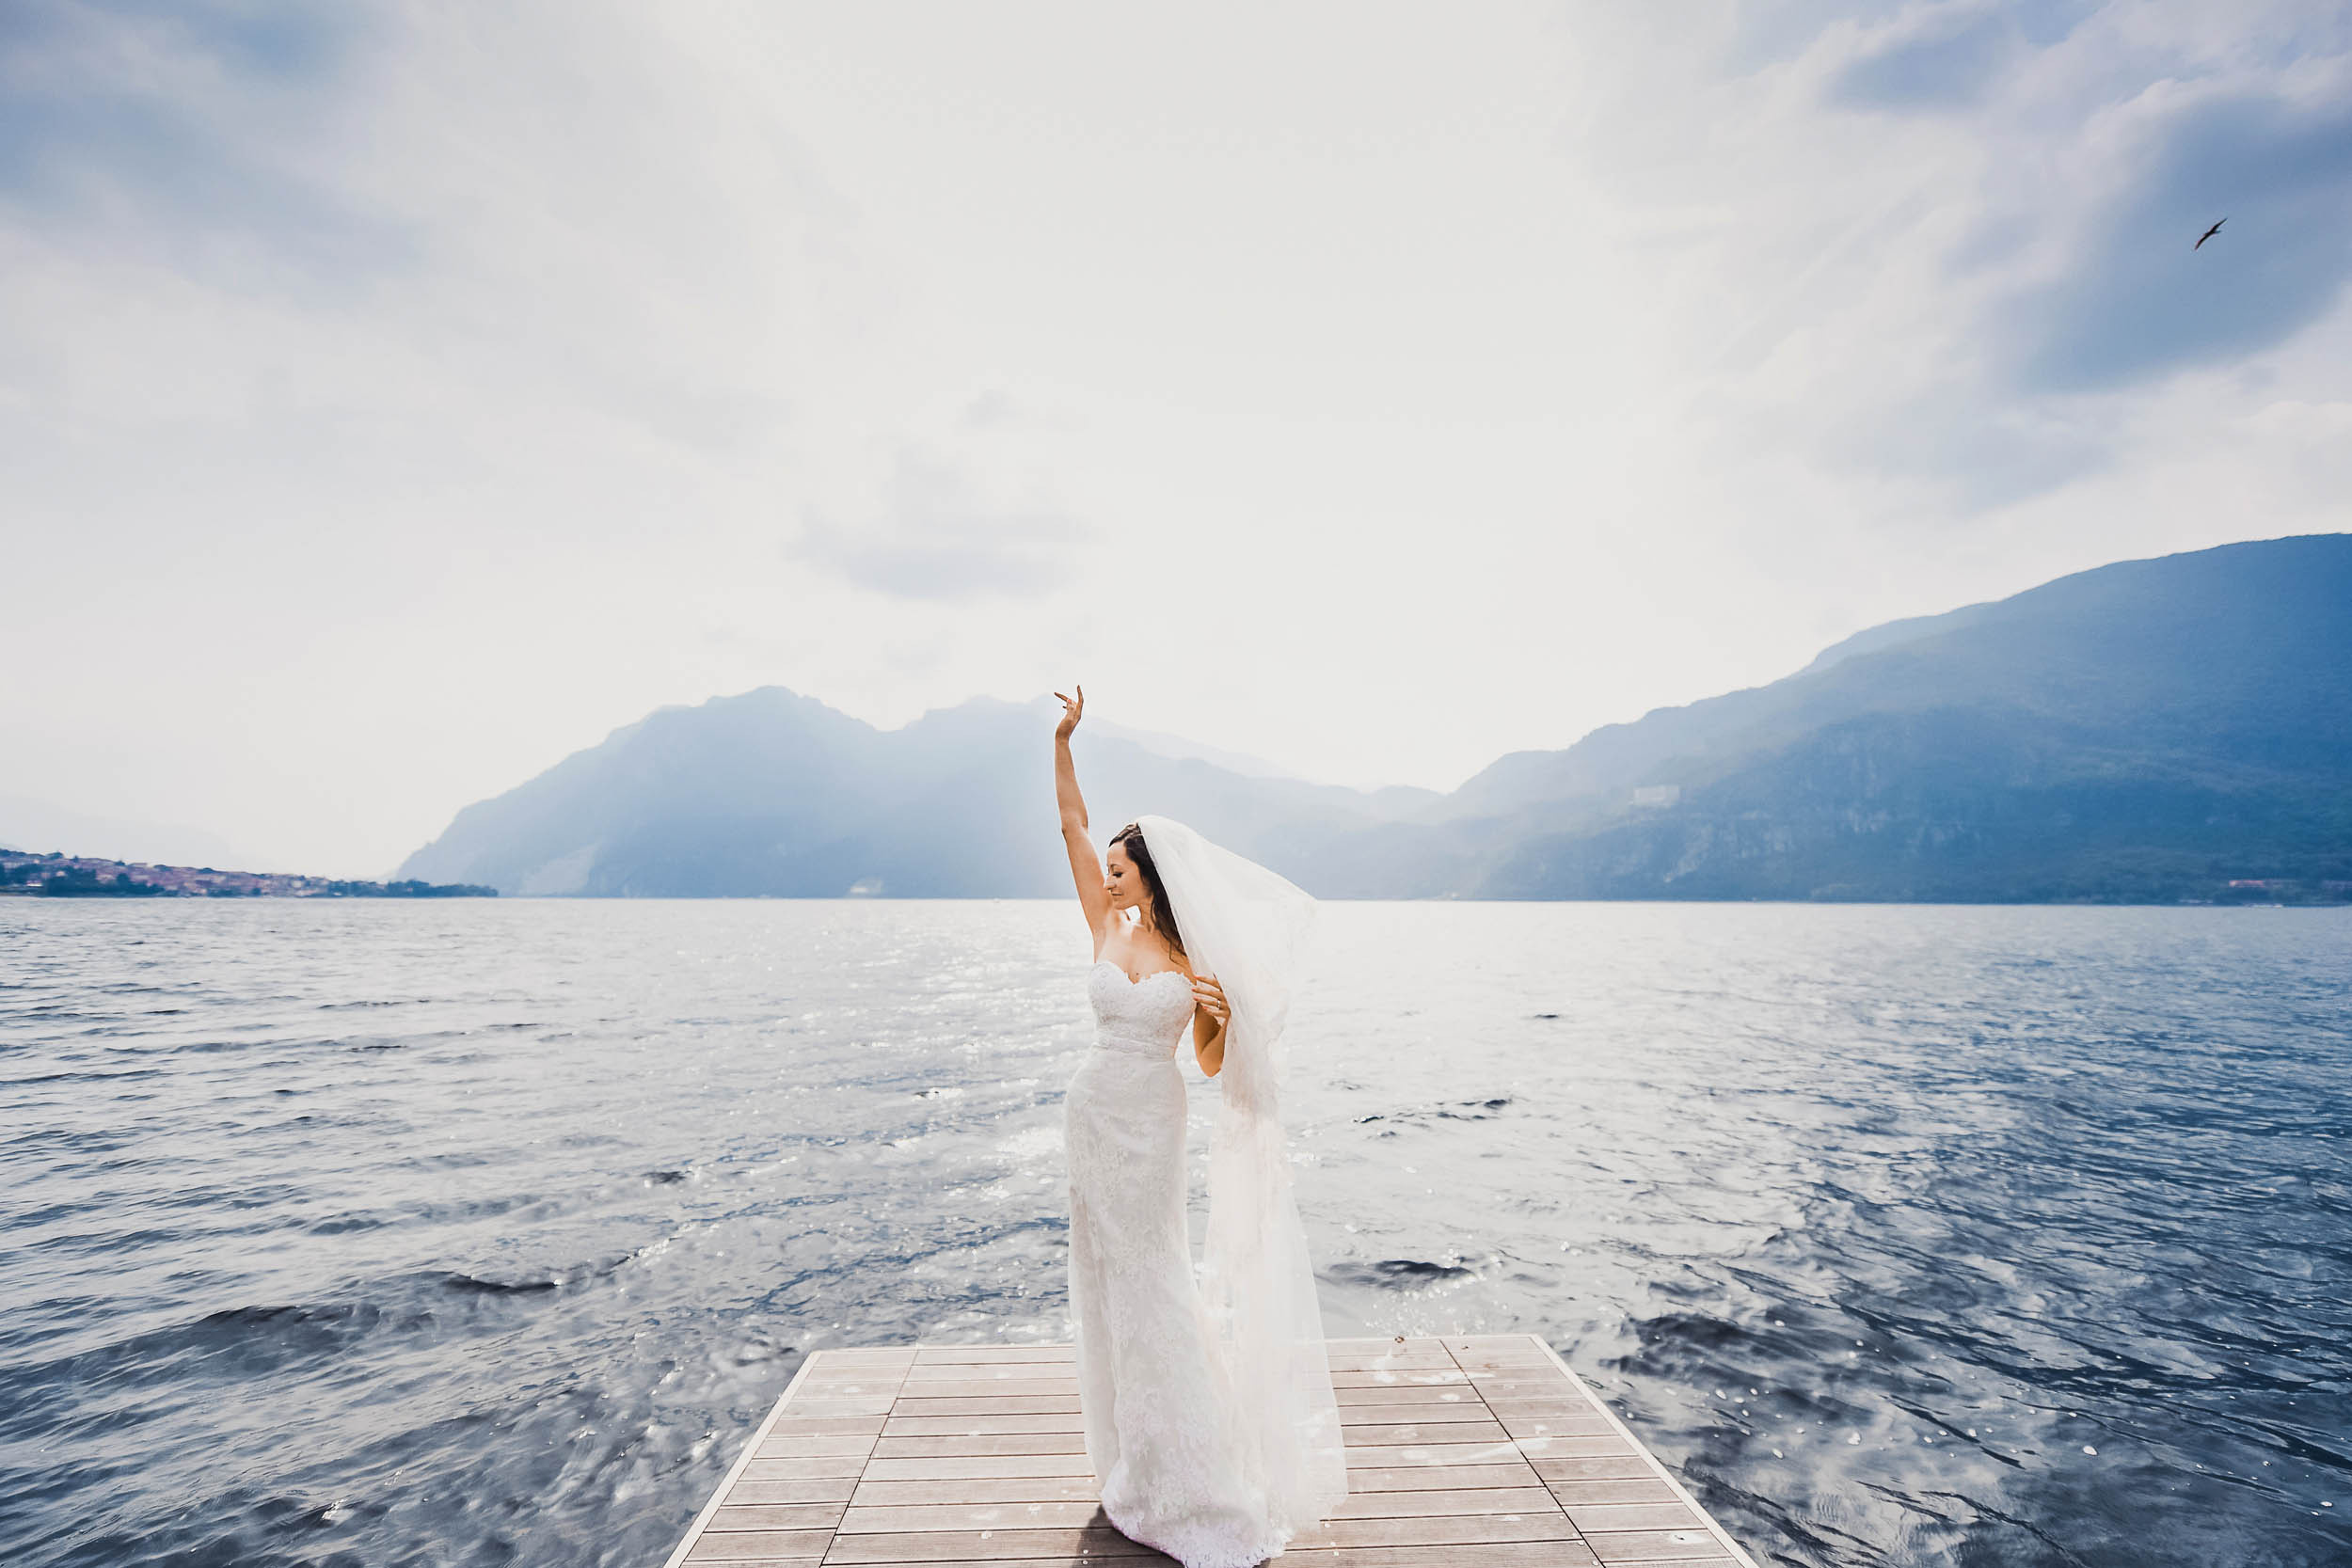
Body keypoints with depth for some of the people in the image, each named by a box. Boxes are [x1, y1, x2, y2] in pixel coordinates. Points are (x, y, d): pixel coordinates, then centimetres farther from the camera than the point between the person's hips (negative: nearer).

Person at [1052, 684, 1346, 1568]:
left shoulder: (1199, 962, -8)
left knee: (1149, 1280, 2)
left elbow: (1214, 1066, -3)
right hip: (1093, 1118, 5)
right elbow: (1072, 826, 0)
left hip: (1149, 1127, -4)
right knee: (1106, 1279, 14)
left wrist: (1223, 1018, -24)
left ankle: (1189, 1474, 19)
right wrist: (1063, 739, -3)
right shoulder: (1107, 929, 0)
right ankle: (1132, 1456, 34)